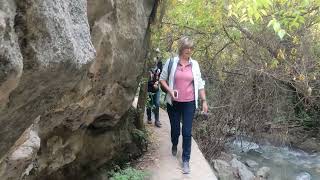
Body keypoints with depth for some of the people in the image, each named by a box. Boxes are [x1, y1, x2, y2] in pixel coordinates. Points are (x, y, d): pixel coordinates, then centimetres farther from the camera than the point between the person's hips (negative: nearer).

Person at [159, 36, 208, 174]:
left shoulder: (194, 64, 0)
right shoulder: (171, 62, -5)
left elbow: (200, 84, 4)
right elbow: (162, 79, 2)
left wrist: (204, 101, 3)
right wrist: (170, 90, -14)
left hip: (189, 103, 1)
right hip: (174, 103, 0)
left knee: (187, 133, 0)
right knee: (175, 129, 14)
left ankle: (186, 160, 13)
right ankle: (174, 145, 47)